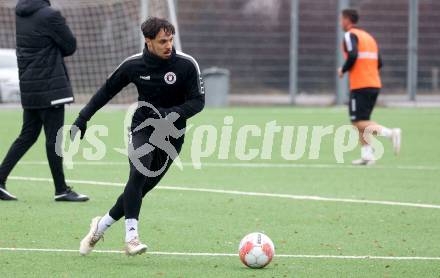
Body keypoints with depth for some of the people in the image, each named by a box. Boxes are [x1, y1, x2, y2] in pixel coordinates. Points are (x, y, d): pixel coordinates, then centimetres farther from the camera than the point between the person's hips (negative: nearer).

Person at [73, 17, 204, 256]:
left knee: (142, 188, 1)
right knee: (138, 175, -27)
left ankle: (101, 226, 22)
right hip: (142, 129, 0)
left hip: (171, 136, 0)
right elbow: (107, 90, 8)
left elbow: (198, 101, -10)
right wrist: (83, 117, 5)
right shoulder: (133, 65, -6)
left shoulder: (186, 65, -12)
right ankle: (131, 237, -28)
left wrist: (172, 114, -27)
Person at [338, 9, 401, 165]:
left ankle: (390, 133, -25)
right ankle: (367, 155, 7)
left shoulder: (350, 35, -5)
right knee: (362, 121, 16)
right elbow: (379, 63, 16)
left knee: (358, 122, -7)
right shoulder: (368, 36, 19)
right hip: (375, 85, 8)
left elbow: (353, 56, -21)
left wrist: (343, 70, -5)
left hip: (360, 86, -8)